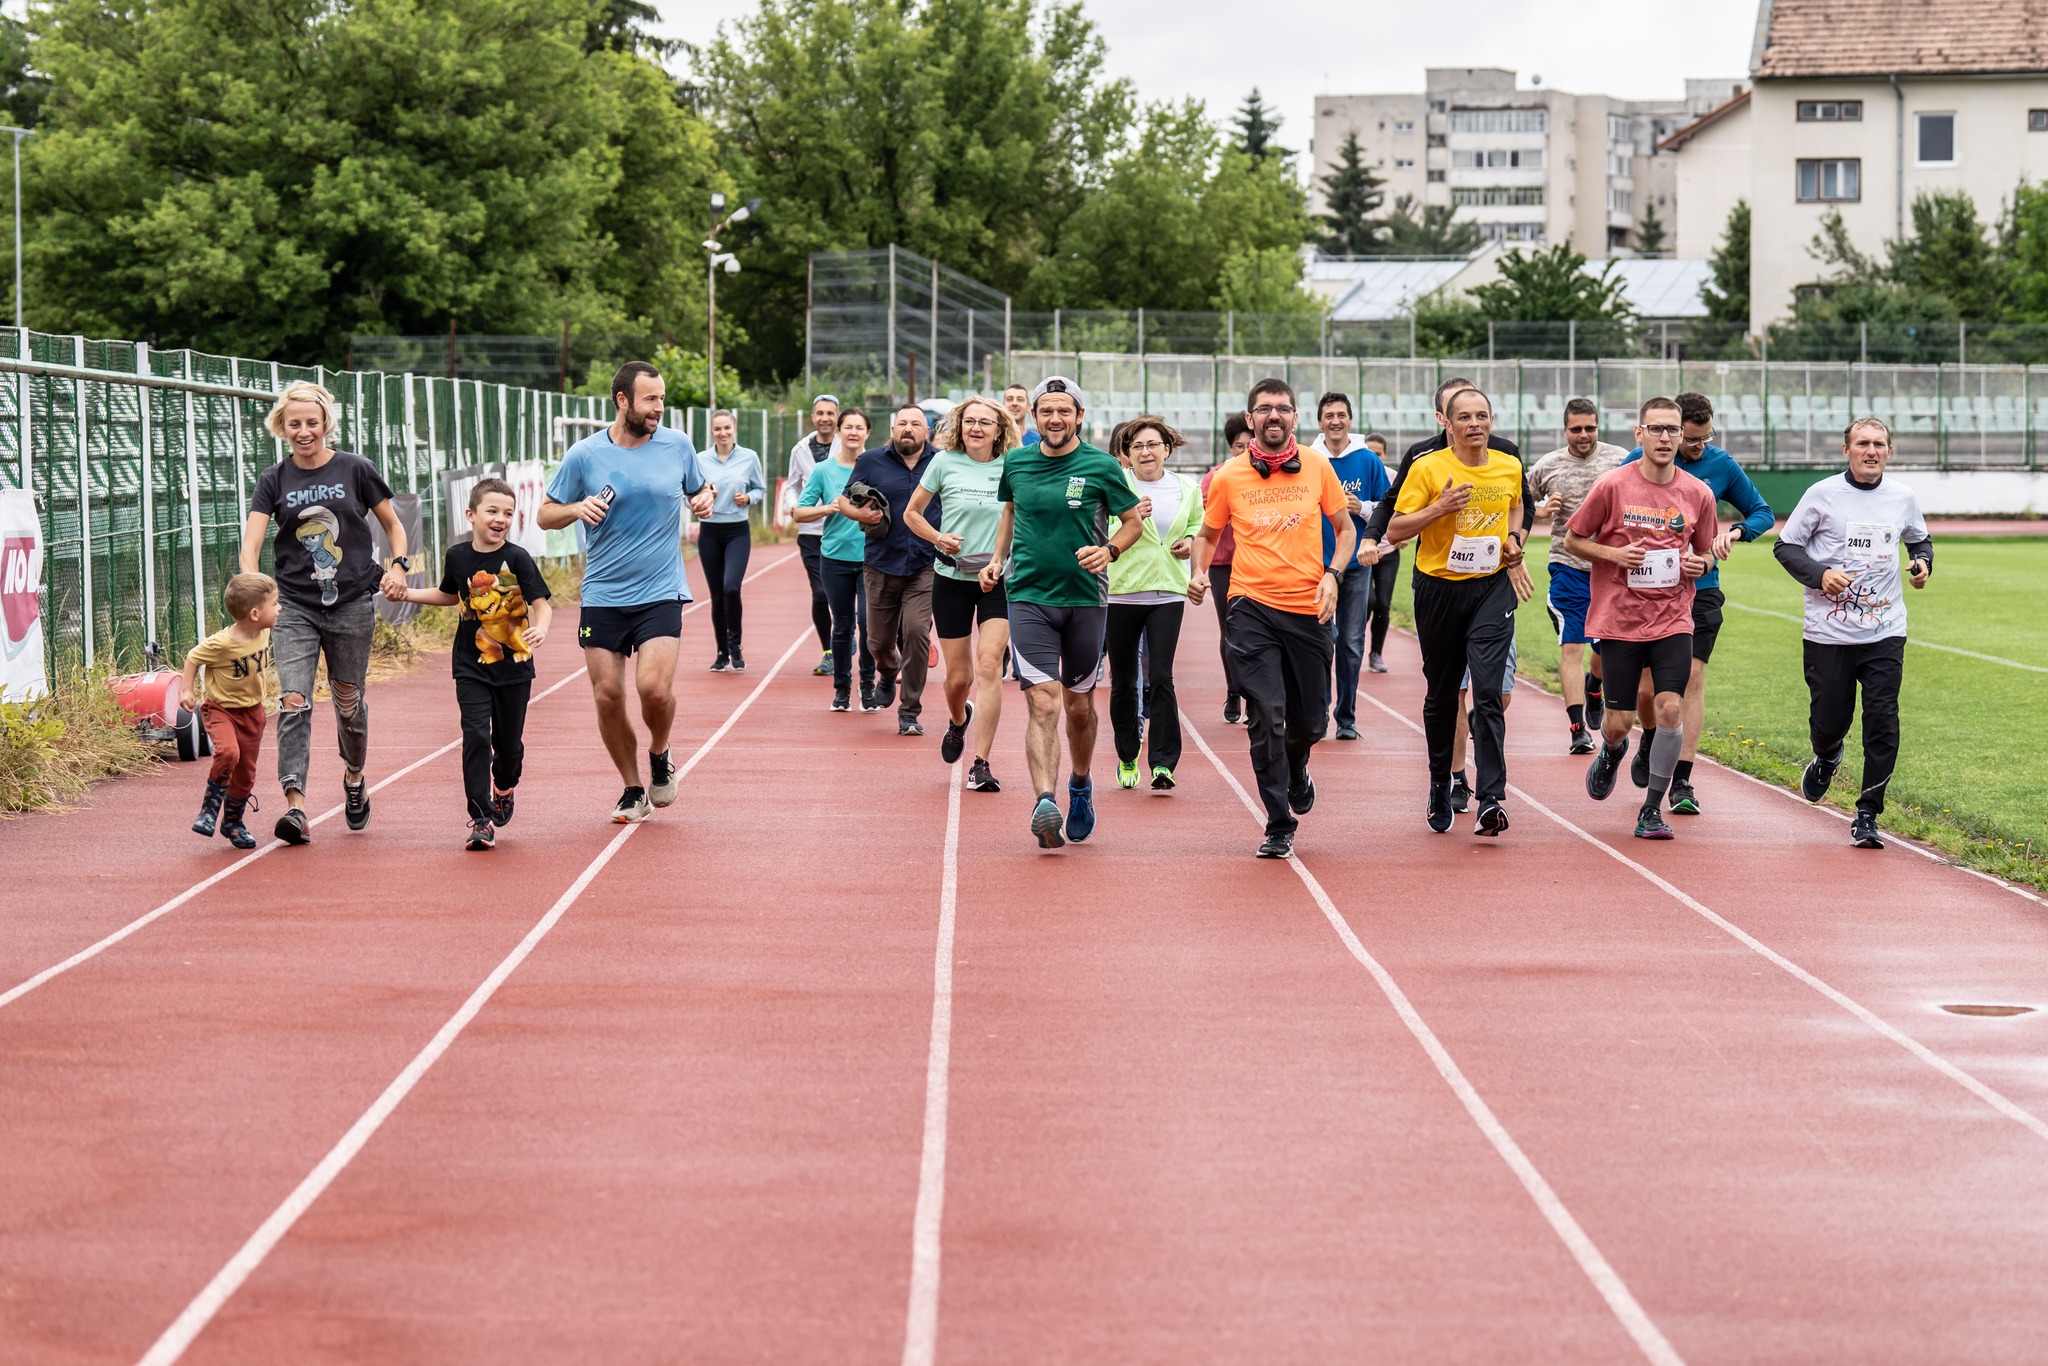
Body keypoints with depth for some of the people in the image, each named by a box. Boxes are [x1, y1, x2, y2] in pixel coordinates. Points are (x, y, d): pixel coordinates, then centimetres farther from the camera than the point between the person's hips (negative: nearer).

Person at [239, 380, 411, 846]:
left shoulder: (356, 470, 1)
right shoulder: (274, 480, 2)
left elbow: (392, 524, 11)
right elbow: (251, 542, -6)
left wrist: (398, 564, -8)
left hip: (352, 603, 0)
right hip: (294, 605, 0)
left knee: (348, 701, 11)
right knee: (293, 701, -14)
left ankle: (354, 778, 39)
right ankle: (295, 805, -19)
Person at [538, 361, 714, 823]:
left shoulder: (678, 446, 1)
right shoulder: (584, 455, -2)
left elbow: (700, 489, 19)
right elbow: (545, 515, 5)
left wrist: (704, 500, -4)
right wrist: (577, 508, -15)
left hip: (660, 594, -1)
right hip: (602, 596, 1)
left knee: (654, 687, -17)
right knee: (607, 696, 0)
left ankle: (659, 757, 14)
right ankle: (633, 789, 19)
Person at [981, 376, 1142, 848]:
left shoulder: (1101, 466, -4)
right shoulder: (1016, 463, 4)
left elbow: (1133, 522, 5)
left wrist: (1109, 551, -14)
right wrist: (997, 559, 11)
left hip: (1085, 598, 0)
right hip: (1029, 598, 0)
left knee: (1079, 704, 14)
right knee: (1043, 702, -16)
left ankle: (1080, 784, 39)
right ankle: (1044, 802, -27)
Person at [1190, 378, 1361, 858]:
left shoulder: (1317, 467, 4)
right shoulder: (1229, 476, 2)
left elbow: (1345, 528, 13)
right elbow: (1208, 533, 16)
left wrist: (1332, 574, -3)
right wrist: (1199, 572, -3)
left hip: (1309, 608, 2)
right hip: (1252, 607, -1)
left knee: (1310, 720, 8)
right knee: (1266, 715, -12)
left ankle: (1295, 768, 45)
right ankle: (1279, 827, -3)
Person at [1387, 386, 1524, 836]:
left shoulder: (1510, 467, 5)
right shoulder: (1427, 468, -6)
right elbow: (1395, 530, -6)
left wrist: (1515, 538, 5)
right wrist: (1440, 508, -19)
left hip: (1492, 588, 0)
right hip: (1439, 590, 0)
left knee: (1487, 693, -14)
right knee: (1441, 696, 12)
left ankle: (1491, 799, -19)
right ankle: (1440, 787, 34)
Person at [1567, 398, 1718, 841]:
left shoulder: (1698, 494, 2)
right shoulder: (1611, 486, -6)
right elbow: (1572, 540, 3)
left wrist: (1699, 564, -6)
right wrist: (1614, 554, -13)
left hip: (1673, 618, 1)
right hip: (1619, 618, -1)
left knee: (1670, 708, -14)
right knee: (1619, 721, 1)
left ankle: (1652, 809, 3)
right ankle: (1612, 752, 41)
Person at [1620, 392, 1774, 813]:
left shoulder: (1722, 465, 1)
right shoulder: (1639, 461, -3)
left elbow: (1763, 513, 10)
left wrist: (1734, 531, -10)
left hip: (1701, 591, 1)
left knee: (1692, 679, -7)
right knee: (1648, 687, 0)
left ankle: (1681, 782, -2)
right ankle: (1651, 742, 34)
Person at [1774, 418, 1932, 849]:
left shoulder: (1903, 498, 7)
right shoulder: (1823, 495, -3)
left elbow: (1919, 538, 25)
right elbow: (1785, 546, 1)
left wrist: (1922, 561, 3)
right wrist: (1819, 574, -16)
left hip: (1885, 633, 2)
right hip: (1828, 631, -2)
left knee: (1882, 720, -9)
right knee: (1829, 721, 4)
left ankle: (1867, 815, 1)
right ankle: (1826, 757, 42)